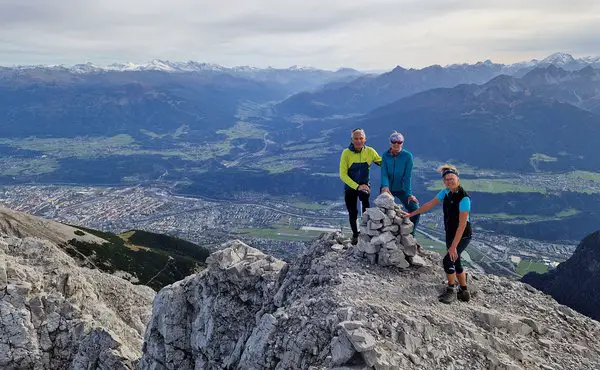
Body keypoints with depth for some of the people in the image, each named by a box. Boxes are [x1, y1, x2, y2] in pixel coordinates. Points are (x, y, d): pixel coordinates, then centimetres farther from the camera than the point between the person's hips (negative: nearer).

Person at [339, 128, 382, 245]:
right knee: (352, 213, 9)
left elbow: (383, 163, -2)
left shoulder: (370, 151, -12)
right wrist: (357, 186, -28)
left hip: (364, 185, 1)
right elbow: (343, 174, -18)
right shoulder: (346, 153, -17)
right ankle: (355, 234, 38)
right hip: (350, 186, 0)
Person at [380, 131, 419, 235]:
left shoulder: (407, 156, -11)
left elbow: (408, 176, -15)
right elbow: (384, 173, -15)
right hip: (387, 189, 1)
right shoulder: (386, 155, -5)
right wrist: (385, 186, -33)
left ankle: (410, 235, 8)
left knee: (415, 210, -11)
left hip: (402, 189, -1)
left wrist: (409, 194, -20)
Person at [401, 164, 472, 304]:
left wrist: (454, 246, -28)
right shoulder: (446, 192, -4)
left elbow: (462, 225, -27)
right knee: (456, 263, 16)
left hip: (462, 236, -8)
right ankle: (464, 292, 32)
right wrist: (411, 214, 10)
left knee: (448, 260, -16)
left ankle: (451, 291, 5)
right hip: (450, 234, 8)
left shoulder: (464, 198, -26)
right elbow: (430, 204, 8)